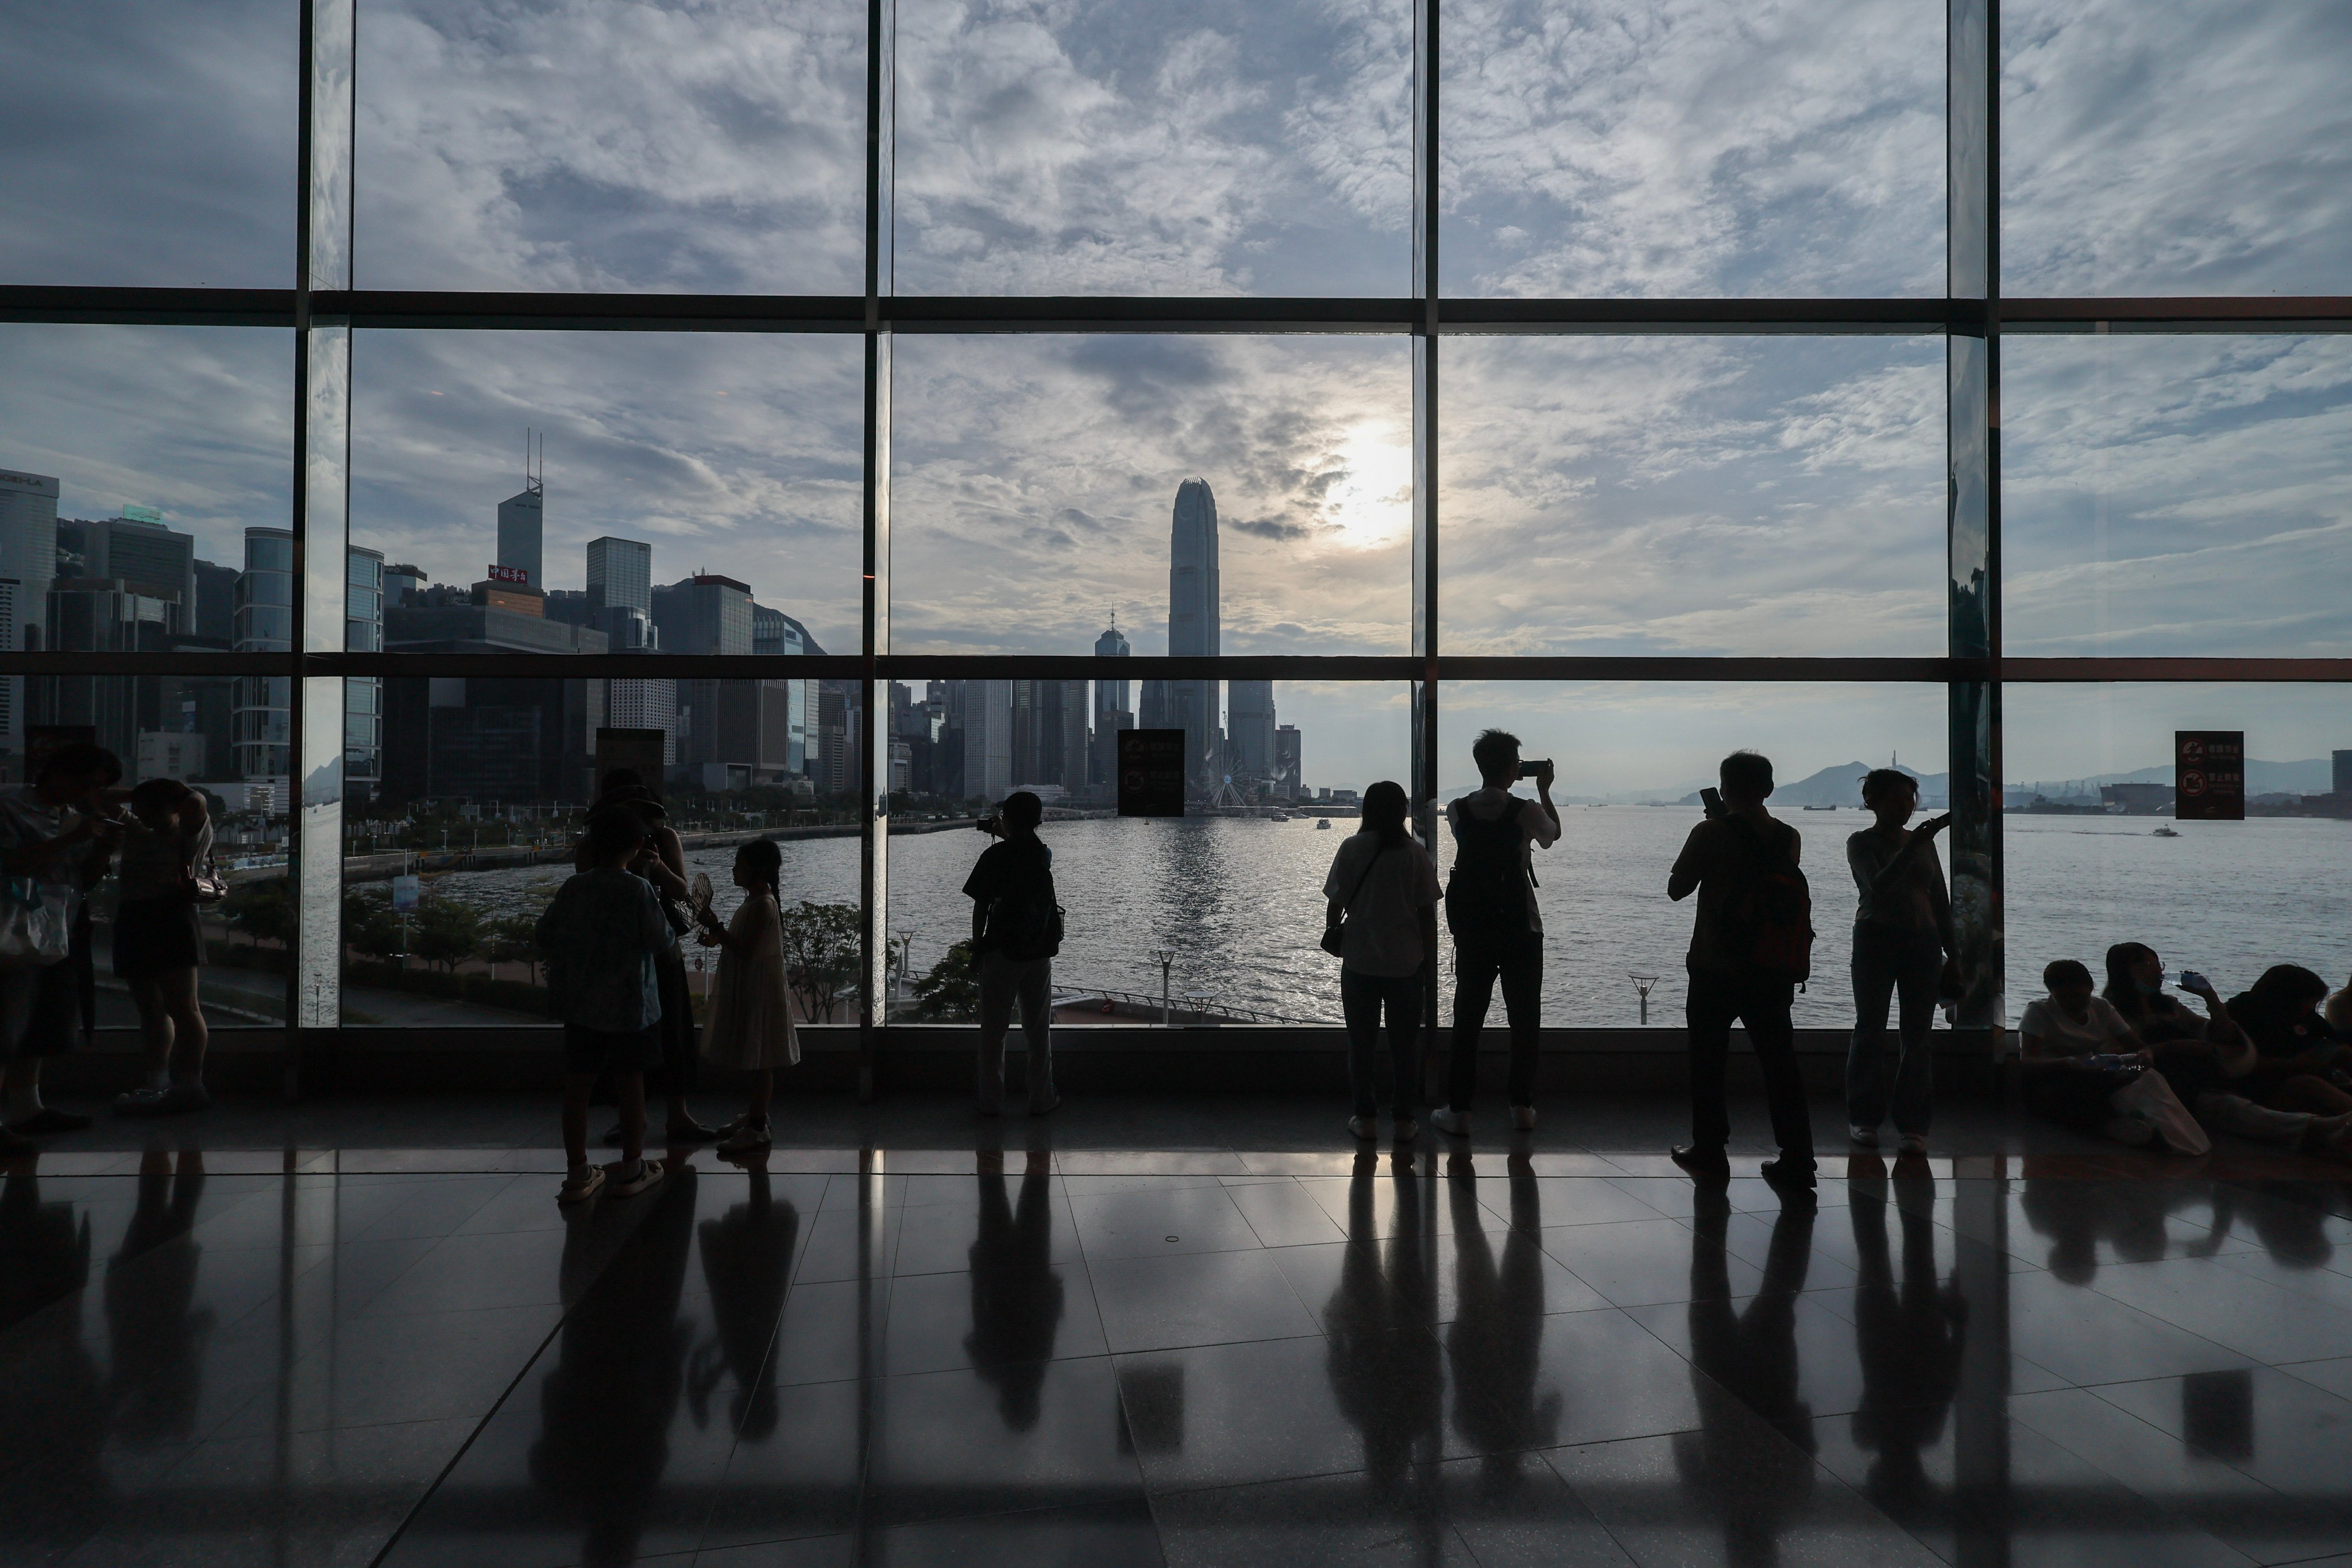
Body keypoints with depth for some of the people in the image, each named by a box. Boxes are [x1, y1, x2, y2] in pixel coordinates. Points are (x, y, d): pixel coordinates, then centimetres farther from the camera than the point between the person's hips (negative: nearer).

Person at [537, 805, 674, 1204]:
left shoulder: (573, 887, -3)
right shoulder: (638, 890, -16)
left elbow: (545, 937, 4)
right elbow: (660, 940, -10)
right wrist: (657, 912, 8)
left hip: (581, 1005, 4)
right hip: (629, 1004, -4)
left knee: (577, 1085, 11)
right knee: (631, 1085, 8)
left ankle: (578, 1174, 17)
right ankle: (631, 1171, 18)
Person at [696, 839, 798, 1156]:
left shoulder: (762, 905, -20)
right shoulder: (756, 901, 12)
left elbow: (746, 950, -25)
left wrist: (716, 927, -22)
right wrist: (718, 939, 11)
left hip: (759, 989, -10)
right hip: (746, 988, 10)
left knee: (759, 1061, -3)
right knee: (754, 1059, 18)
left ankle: (758, 1128, 3)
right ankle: (755, 1115, 29)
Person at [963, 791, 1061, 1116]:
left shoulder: (995, 855, -9)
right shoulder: (1044, 854, 2)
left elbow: (981, 905, -8)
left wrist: (977, 944, 1)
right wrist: (1005, 835, 33)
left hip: (1002, 950, -3)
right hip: (1040, 951, 3)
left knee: (994, 1029, 6)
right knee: (1039, 1029, 11)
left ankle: (992, 1102, 10)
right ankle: (1041, 1099, 15)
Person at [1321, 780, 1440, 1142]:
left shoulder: (1350, 848, -4)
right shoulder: (1415, 852, -4)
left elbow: (1334, 904, -2)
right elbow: (1427, 912, -3)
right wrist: (1429, 958, 6)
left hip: (1359, 963, 0)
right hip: (1406, 963, 0)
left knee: (1361, 1043, 10)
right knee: (1405, 1043, 10)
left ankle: (1366, 1118, 13)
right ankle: (1405, 1122, 13)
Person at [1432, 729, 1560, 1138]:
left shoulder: (1456, 812, -5)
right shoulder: (1527, 811, -12)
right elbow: (1554, 833, 11)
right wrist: (1544, 790, 19)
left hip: (1471, 930, 2)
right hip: (1521, 928, -2)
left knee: (1467, 1016, 6)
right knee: (1524, 1016, 13)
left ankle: (1458, 1111, 7)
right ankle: (1521, 1107, 20)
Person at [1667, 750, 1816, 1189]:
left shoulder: (1711, 834, -12)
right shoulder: (1789, 837, 2)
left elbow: (1676, 889, -4)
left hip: (1716, 970, -4)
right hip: (1773, 972, 4)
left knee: (1707, 1061, 10)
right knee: (1780, 1063, 8)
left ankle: (1709, 1151, 16)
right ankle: (1797, 1161, 8)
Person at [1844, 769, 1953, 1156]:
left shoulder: (1923, 842, 13)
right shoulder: (1862, 843, -2)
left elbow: (1940, 899, 16)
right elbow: (1878, 888, -19)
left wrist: (1952, 950, 12)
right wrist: (1913, 847, -26)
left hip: (1923, 943, 4)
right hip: (1876, 940, -4)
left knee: (1918, 1037, -1)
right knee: (1870, 1032, 2)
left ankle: (1912, 1124, 4)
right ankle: (1863, 1118, 13)